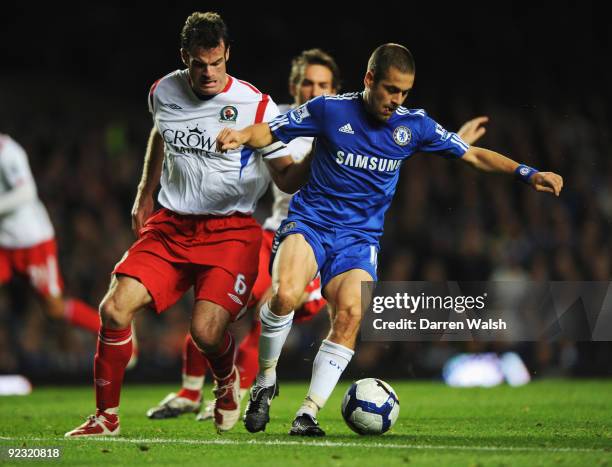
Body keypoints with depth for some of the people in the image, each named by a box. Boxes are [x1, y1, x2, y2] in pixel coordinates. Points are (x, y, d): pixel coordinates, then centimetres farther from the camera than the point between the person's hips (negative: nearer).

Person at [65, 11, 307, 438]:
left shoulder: (256, 106, -9)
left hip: (231, 231, -4)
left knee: (206, 331, -22)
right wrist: (145, 194, 27)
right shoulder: (164, 92, 3)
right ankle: (107, 417, 1)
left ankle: (227, 379, 16)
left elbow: (287, 179, -6)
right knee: (115, 308, -15)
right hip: (170, 226, 4)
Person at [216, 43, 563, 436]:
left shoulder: (414, 125, 2)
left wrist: (528, 173, -4)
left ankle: (309, 413, -17)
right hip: (310, 222, -2)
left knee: (351, 312, -25)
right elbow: (270, 133, 2)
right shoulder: (330, 109, -5)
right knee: (285, 294, -30)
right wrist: (242, 136, -20)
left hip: (360, 237, 2)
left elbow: (474, 155, 8)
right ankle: (265, 381, -5)